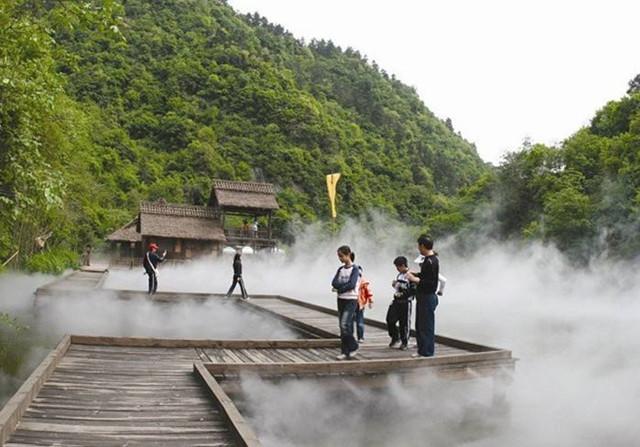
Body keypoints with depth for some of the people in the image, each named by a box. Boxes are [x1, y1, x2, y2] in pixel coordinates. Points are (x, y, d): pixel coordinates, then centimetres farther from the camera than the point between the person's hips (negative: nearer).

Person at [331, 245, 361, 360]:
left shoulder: (355, 269, -7)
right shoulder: (340, 269, 12)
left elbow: (352, 285, -19)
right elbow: (334, 283, -1)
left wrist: (339, 288, -10)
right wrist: (345, 284, -16)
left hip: (351, 300, -7)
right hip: (341, 300, 7)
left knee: (345, 324, -15)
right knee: (342, 326, 6)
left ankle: (353, 347, 3)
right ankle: (345, 352, 11)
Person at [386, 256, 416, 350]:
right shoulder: (399, 275, 13)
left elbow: (414, 290, -18)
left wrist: (403, 293, -20)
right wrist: (394, 284, 6)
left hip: (405, 302, -7)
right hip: (396, 301, 7)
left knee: (404, 323, 2)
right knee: (390, 320, 4)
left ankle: (405, 343, 17)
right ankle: (395, 338, 24)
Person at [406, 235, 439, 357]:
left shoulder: (431, 261, -19)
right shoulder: (429, 259, 13)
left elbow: (430, 283, -24)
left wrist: (415, 279, -19)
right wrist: (415, 275, 15)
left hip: (428, 298, -11)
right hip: (423, 297, 11)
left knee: (426, 326, -3)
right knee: (419, 325, 16)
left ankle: (427, 352, 5)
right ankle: (422, 350, 25)